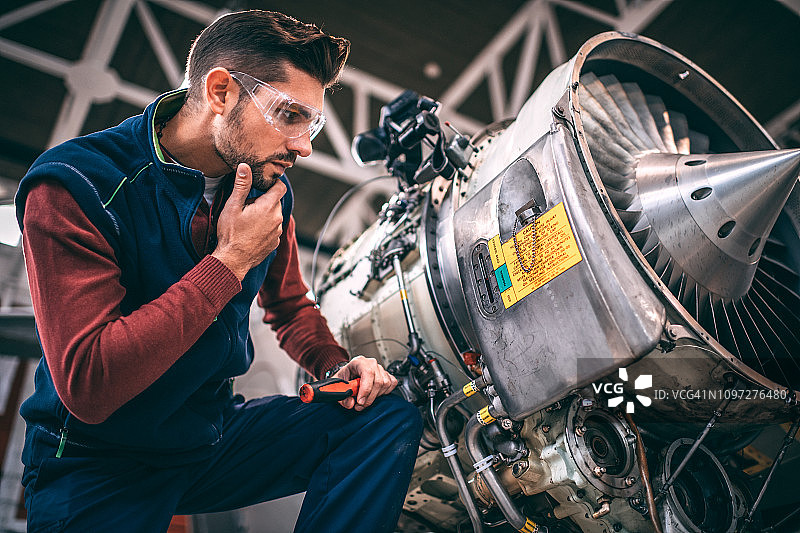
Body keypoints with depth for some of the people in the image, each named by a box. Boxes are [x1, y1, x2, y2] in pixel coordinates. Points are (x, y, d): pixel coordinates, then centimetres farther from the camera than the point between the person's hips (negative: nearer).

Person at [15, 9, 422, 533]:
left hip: (217, 427, 5)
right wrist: (230, 260, -27)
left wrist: (338, 366, -7)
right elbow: (87, 387, -29)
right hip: (99, 465, -4)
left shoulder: (269, 191, 0)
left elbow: (290, 308, 15)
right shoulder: (73, 185, -20)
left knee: (391, 416, -8)